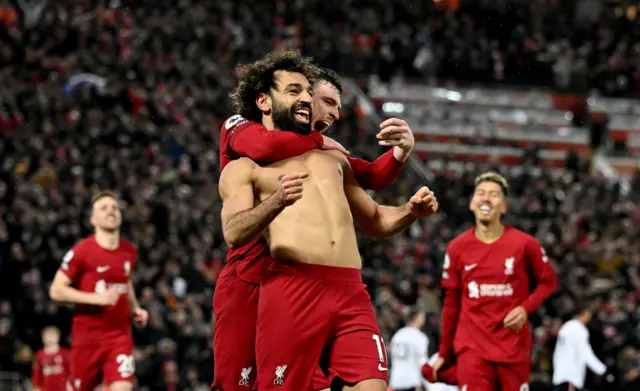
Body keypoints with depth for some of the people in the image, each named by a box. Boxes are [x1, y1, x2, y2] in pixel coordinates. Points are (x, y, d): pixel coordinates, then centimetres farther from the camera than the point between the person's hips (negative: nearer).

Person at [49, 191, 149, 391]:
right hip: (87, 336, -3)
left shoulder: (129, 252, 8)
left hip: (120, 336, 3)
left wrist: (135, 309, 10)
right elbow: (56, 290, -12)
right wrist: (96, 298, -22)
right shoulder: (81, 251, -9)